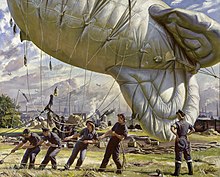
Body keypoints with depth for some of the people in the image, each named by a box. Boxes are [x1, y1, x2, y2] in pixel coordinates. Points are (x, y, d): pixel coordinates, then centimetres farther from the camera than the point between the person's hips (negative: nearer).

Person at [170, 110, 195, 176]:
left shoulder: (178, 123, -13)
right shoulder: (187, 123, 5)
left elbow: (172, 129, -28)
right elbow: (193, 130, 13)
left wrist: (176, 135, -19)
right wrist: (187, 134, 10)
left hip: (179, 140, -5)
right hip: (185, 140, 5)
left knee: (178, 156, -1)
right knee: (187, 156, 13)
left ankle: (177, 172, 1)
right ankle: (191, 171, 16)